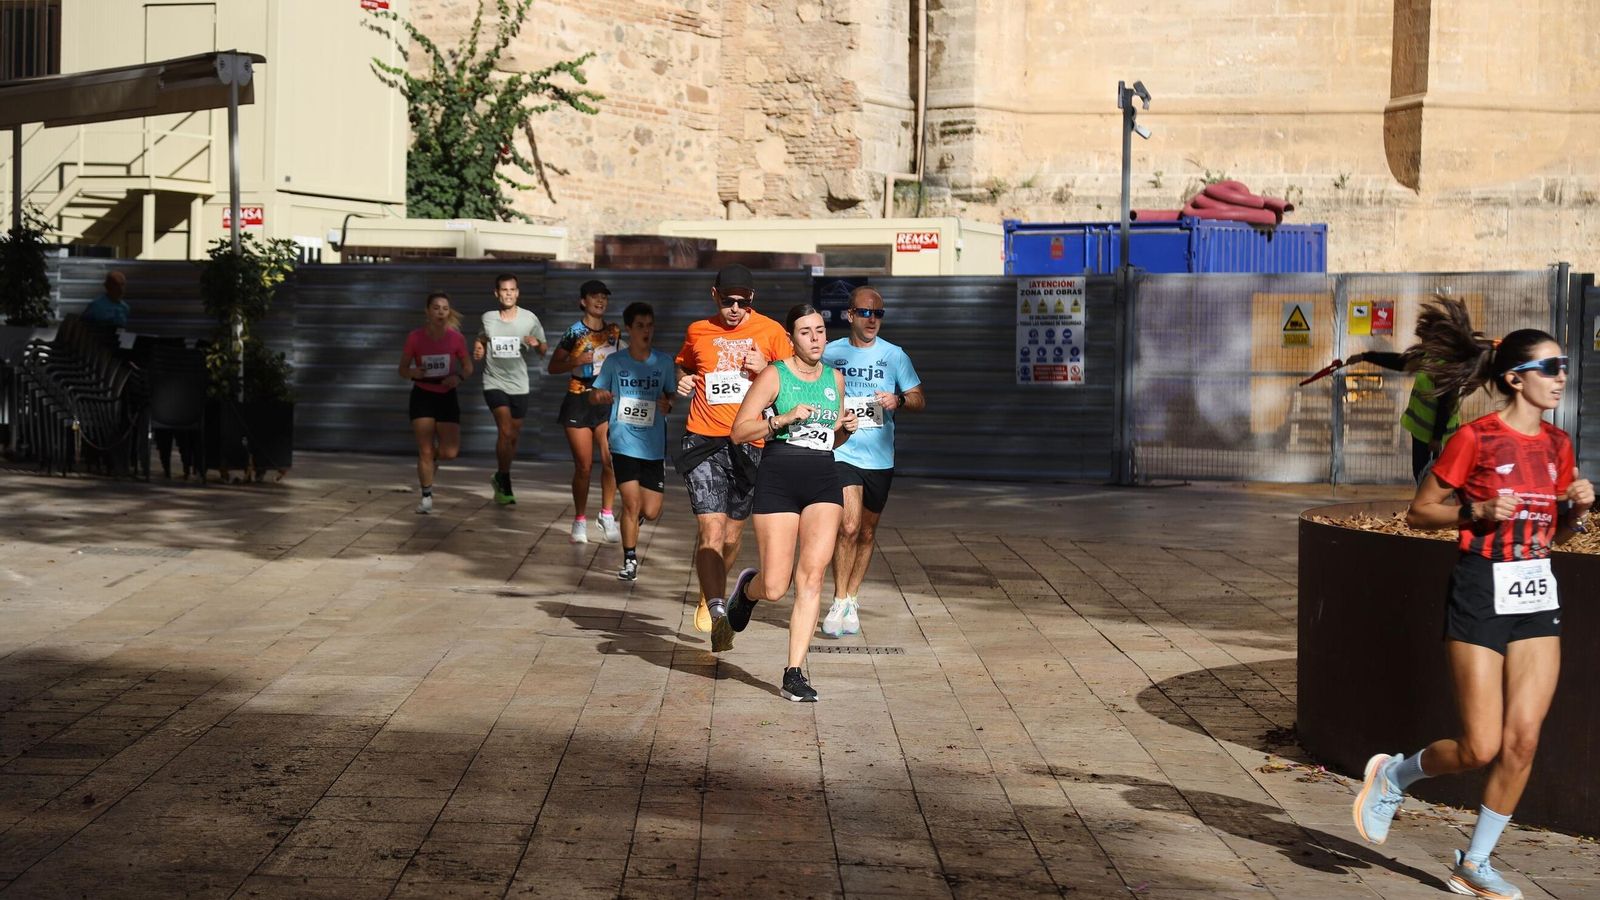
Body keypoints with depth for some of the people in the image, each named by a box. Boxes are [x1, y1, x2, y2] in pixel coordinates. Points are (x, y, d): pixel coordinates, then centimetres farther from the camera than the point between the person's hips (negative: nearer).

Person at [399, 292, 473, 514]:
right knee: (425, 450, -5)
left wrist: (458, 377, -18)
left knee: (450, 452, -7)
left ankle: (433, 457, 29)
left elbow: (468, 368, 3)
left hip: (447, 396, 1)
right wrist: (413, 373, -24)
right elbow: (402, 370, -2)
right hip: (422, 396, -1)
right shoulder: (415, 338, -11)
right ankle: (426, 497, 9)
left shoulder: (456, 338, -9)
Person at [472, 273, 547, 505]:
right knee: (505, 430, -19)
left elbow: (543, 351, 5)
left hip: (519, 385, 2)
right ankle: (505, 485, -11)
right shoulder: (487, 318, 1)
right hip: (494, 383, -2)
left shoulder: (529, 319, -1)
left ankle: (500, 478, 34)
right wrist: (478, 350, -2)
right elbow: (480, 339, 20)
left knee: (513, 436, 10)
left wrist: (537, 344, -18)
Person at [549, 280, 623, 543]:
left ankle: (607, 514, 4)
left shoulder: (615, 331, 7)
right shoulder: (574, 332, -4)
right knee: (583, 466, 0)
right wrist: (576, 361, -16)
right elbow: (553, 367, 0)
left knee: (610, 460, -13)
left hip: (608, 400, 2)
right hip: (579, 401, -2)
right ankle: (580, 520, 14)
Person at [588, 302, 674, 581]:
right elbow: (594, 395, 6)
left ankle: (636, 516, 38)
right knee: (631, 503, -9)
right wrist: (599, 396, -18)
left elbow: (671, 395, 12)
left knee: (651, 512, 1)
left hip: (654, 446, 2)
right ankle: (630, 560, 8)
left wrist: (667, 404, -11)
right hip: (623, 443, -1)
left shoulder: (663, 362, 2)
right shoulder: (614, 362, 0)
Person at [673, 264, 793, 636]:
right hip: (704, 442, -1)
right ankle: (717, 610, -23)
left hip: (749, 445, 1)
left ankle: (709, 597, 37)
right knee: (711, 531, -17)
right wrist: (682, 381, 5)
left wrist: (766, 369, -11)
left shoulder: (770, 331, 3)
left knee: (732, 536, 12)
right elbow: (682, 365, 27)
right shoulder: (697, 332, 7)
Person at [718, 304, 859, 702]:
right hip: (778, 479, -4)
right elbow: (739, 431, -3)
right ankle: (747, 588, 33)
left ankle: (795, 673, -5)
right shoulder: (774, 376, -1)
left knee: (811, 576, -10)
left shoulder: (835, 378, 14)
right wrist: (784, 418, -15)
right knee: (775, 588, -5)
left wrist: (847, 428, 3)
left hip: (824, 482, 4)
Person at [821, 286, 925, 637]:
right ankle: (840, 603, -6)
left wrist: (899, 400, -15)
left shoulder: (894, 355, 4)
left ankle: (851, 599, 27)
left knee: (867, 533, 11)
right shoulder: (830, 353, 2)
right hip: (841, 453, -2)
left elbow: (920, 399, 5)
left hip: (880, 458, 2)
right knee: (848, 526, -17)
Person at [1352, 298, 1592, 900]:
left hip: (1537, 594, 6)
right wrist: (1478, 512, -19)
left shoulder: (1557, 444, 9)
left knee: (1523, 740, -1)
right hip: (1483, 591, -6)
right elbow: (1419, 513, -5)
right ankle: (1393, 774, 23)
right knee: (1481, 748, -6)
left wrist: (1578, 507, -2)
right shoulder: (1476, 438, -10)